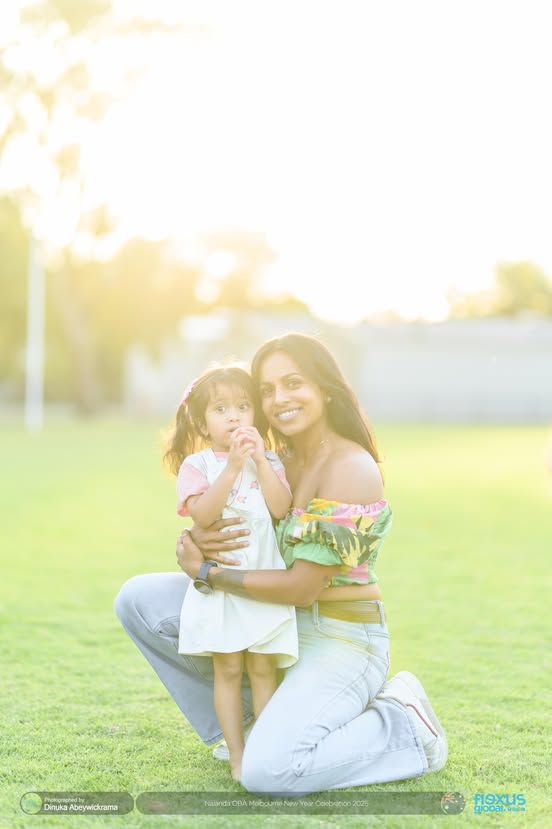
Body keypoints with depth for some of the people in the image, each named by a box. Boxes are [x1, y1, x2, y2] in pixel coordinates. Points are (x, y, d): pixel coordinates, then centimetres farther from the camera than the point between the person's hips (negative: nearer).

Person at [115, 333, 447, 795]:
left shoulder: (351, 469, -20)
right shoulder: (279, 462, 6)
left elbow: (303, 587, -22)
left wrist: (206, 573, -16)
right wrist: (192, 543, -18)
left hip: (339, 640, -8)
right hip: (276, 625, 8)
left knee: (267, 771, -30)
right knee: (139, 600, 0)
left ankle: (404, 728, -4)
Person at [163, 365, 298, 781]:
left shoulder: (269, 462, 7)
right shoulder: (197, 465, -1)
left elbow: (280, 508, -9)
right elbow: (202, 513, -17)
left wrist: (259, 459, -13)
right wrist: (233, 466, -21)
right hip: (218, 584, -2)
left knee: (263, 668, 3)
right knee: (228, 669, 1)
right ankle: (237, 755, 9)